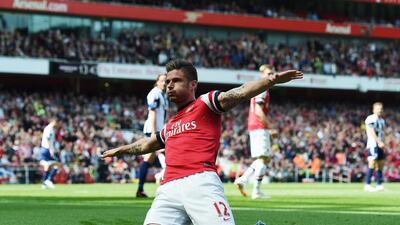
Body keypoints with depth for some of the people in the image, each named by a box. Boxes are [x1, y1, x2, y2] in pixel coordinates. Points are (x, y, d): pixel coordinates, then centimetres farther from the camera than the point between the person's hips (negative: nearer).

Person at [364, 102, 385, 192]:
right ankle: (367, 185, -17)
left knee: (380, 164, 7)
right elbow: (372, 132, -17)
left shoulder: (382, 120, 19)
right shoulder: (370, 119, -8)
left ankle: (379, 185, 11)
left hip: (380, 145, 9)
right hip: (373, 144, -9)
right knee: (372, 163, -16)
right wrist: (379, 142, -24)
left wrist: (383, 145, 16)